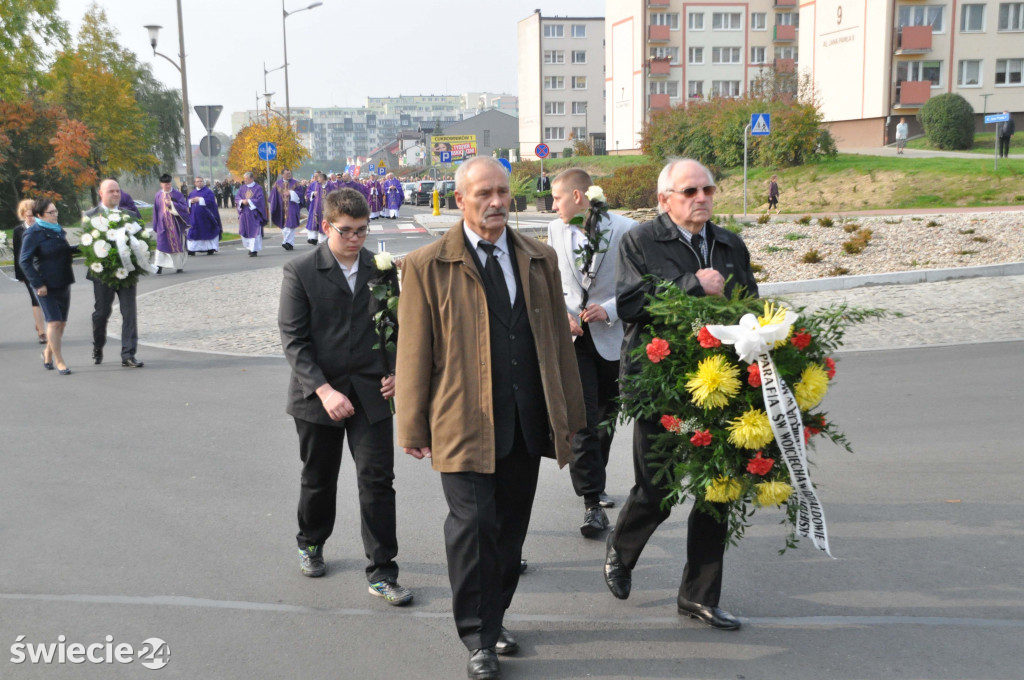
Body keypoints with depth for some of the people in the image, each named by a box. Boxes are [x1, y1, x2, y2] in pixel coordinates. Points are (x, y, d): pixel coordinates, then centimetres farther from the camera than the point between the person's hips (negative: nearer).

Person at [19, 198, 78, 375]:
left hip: (63, 284, 7)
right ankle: (59, 361, -1)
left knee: (62, 322, 10)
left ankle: (48, 353, 31)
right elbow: (24, 261, -11)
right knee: (54, 322, -8)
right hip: (46, 286, -7)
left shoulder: (58, 230, 11)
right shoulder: (33, 234, -10)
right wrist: (38, 284, -15)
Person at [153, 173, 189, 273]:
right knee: (162, 244, -8)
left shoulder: (177, 194, 0)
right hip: (163, 224, 1)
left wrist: (171, 204, -20)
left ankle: (179, 265, 16)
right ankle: (159, 265, -12)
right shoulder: (158, 196, 6)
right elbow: (156, 212, 9)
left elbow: (184, 207, -8)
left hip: (175, 223, -1)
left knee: (178, 244, 5)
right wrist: (156, 226, 7)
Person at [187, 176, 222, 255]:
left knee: (208, 232, 2)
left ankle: (211, 248, 10)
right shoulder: (192, 192, 15)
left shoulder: (208, 191, -1)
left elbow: (211, 201, -14)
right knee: (193, 233, -1)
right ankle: (192, 249, -3)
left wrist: (200, 200, -18)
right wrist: (191, 201, -10)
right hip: (194, 217, 4)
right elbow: (187, 203, 13)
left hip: (205, 217, -4)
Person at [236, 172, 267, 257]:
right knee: (244, 231, 6)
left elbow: (259, 199, -11)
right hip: (244, 213, 5)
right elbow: (237, 197, 5)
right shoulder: (242, 188, 11)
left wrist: (248, 201, -15)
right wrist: (242, 201, -15)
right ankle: (250, 247, 22)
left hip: (254, 214, -5)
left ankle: (254, 249, -3)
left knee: (255, 231, -6)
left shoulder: (258, 188, -3)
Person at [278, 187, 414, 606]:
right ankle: (311, 543, 42)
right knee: (318, 478, 15)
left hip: (371, 391, 2)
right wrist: (324, 390, -18)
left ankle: (381, 572, 7)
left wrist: (396, 371, -2)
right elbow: (293, 340, -9)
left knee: (378, 479, -2)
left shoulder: (381, 269, 4)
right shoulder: (300, 272, -6)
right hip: (317, 395, -1)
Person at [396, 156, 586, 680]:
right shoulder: (427, 266, -2)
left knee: (511, 528, 13)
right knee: (474, 525, -5)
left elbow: (558, 338, 13)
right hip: (465, 421, -4)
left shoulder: (540, 260, 11)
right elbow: (413, 352, -2)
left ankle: (492, 620, 32)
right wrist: (413, 427, -3)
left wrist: (568, 415, 10)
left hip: (527, 421, 5)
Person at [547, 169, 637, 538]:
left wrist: (610, 309, -18)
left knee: (605, 419, 14)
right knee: (583, 421, -8)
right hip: (573, 337, 1)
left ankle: (593, 486, 34)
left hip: (611, 337, -1)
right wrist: (562, 314, -5)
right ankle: (592, 502, -3)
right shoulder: (556, 230, 6)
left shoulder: (625, 228, -8)